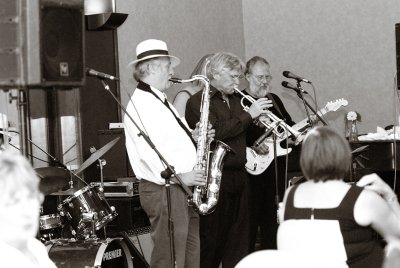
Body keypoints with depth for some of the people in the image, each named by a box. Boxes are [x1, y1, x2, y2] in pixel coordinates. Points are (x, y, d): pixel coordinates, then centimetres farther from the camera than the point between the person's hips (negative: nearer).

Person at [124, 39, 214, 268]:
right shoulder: (141, 103, -14)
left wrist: (193, 136, 7)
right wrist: (177, 176, -23)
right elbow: (149, 150, -22)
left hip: (182, 189, 10)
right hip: (163, 190, -10)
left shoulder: (161, 102, 19)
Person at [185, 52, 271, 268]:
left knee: (238, 234, 8)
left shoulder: (234, 100, 17)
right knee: (212, 236, -2)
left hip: (238, 175, 8)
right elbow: (216, 132, -22)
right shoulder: (198, 101, -8)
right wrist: (248, 115, -18)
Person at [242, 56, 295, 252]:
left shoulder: (274, 100, 15)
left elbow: (289, 124, 24)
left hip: (276, 167, 7)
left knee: (273, 215, 11)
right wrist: (253, 147, -23)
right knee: (251, 216, -5)